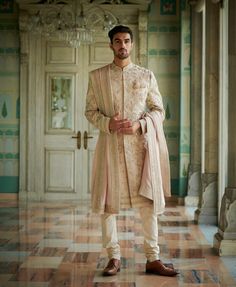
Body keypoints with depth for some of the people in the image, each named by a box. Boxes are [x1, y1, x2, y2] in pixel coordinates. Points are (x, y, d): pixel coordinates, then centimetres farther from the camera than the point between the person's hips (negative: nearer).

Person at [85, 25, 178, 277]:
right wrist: (108, 123, -12)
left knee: (148, 201, 1)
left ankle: (153, 259, 10)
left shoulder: (146, 75, 8)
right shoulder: (97, 76, 7)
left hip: (140, 144, 0)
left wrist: (139, 125, -11)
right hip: (110, 144, 0)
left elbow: (159, 110, 8)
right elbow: (90, 111, 7)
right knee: (108, 201, 2)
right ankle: (114, 257, 14)